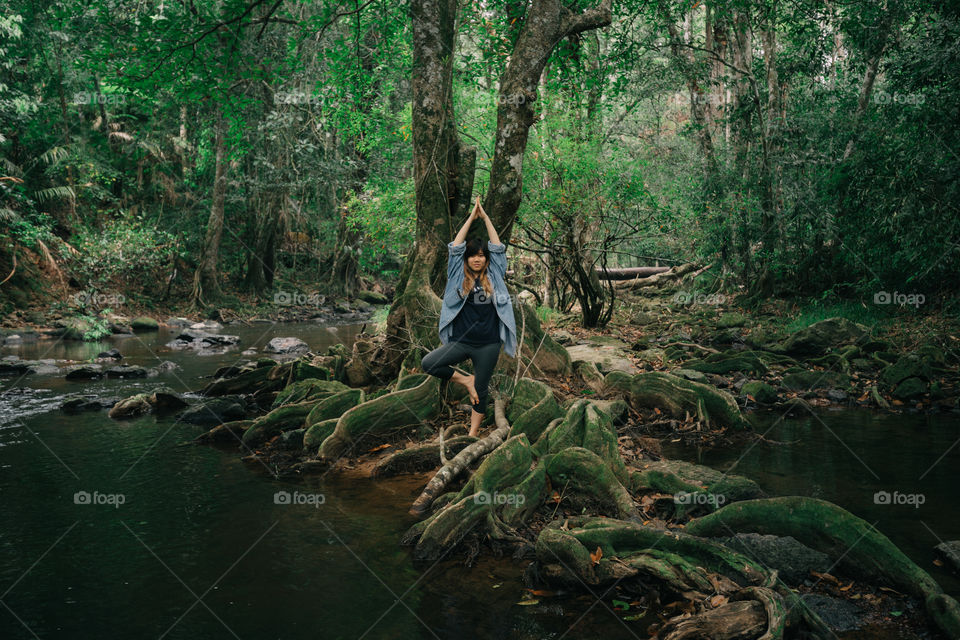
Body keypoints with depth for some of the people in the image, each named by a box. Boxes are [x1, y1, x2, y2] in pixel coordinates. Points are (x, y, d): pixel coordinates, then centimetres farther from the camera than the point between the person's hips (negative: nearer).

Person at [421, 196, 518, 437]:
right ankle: (465, 380, 3)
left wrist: (485, 217, 6)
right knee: (428, 363, -18)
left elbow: (498, 247, 4)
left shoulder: (494, 276, 5)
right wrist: (471, 218, 4)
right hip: (461, 341, 0)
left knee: (480, 391, 7)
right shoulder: (459, 277, 4)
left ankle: (473, 433, 22)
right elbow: (455, 247, 1)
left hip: (488, 344, 0)